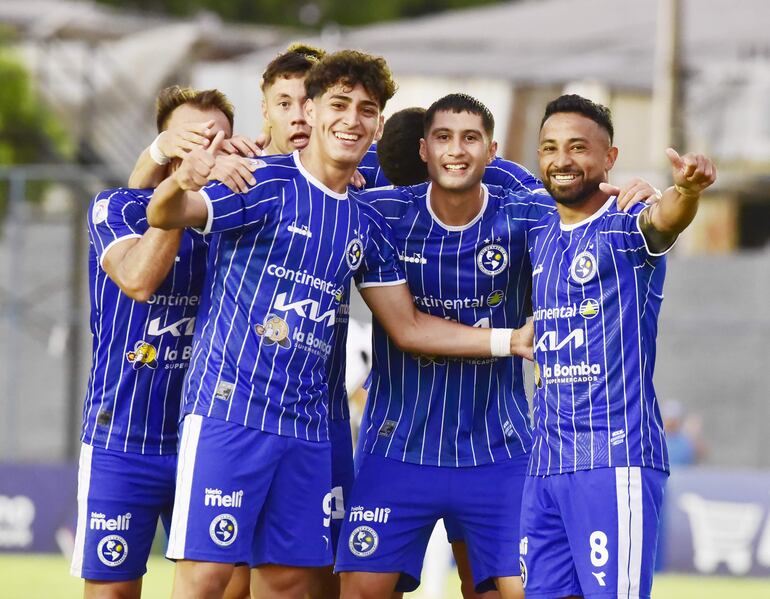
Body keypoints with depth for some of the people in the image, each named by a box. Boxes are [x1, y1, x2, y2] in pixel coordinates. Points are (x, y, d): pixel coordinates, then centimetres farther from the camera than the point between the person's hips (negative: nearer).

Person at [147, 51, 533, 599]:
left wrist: (512, 341, 12)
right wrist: (180, 184, -42)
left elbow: (408, 327, 20)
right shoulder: (267, 183, -6)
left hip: (307, 425, 6)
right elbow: (165, 216, -18)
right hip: (230, 409, -6)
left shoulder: (367, 224, 14)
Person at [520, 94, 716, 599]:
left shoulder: (627, 228, -7)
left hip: (616, 460, -7)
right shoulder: (540, 239, 14)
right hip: (547, 462, 7)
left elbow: (666, 217, -30)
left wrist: (687, 189, -51)